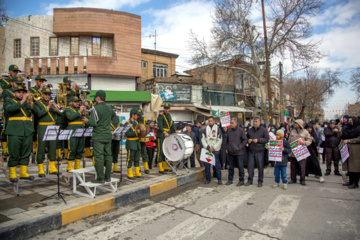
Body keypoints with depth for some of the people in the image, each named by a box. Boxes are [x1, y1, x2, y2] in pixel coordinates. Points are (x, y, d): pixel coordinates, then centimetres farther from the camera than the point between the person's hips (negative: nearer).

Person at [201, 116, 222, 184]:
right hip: (207, 150, 2)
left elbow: (220, 140, -2)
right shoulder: (205, 129, 7)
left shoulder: (217, 129, 2)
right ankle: (208, 179, 16)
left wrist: (213, 148, -10)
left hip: (215, 150, -2)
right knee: (207, 165, 3)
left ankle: (219, 179, 11)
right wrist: (208, 147, -8)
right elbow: (203, 139, 3)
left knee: (217, 165, -1)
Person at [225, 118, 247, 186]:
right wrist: (227, 148, 10)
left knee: (240, 167, 2)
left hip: (239, 152, -5)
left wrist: (239, 147, -12)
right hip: (230, 152, 5)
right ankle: (230, 179, 23)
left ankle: (241, 181, 13)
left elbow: (245, 140, -7)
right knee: (231, 167, 13)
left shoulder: (241, 130, -7)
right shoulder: (229, 130, 9)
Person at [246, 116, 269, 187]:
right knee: (250, 166, 7)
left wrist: (258, 140, -18)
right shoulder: (250, 130, 12)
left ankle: (260, 181, 16)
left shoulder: (264, 130, -1)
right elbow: (246, 138, 21)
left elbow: (267, 139, -7)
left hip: (260, 152, -4)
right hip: (251, 151, 4)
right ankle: (250, 180, 19)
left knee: (260, 167, 4)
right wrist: (248, 140, -2)